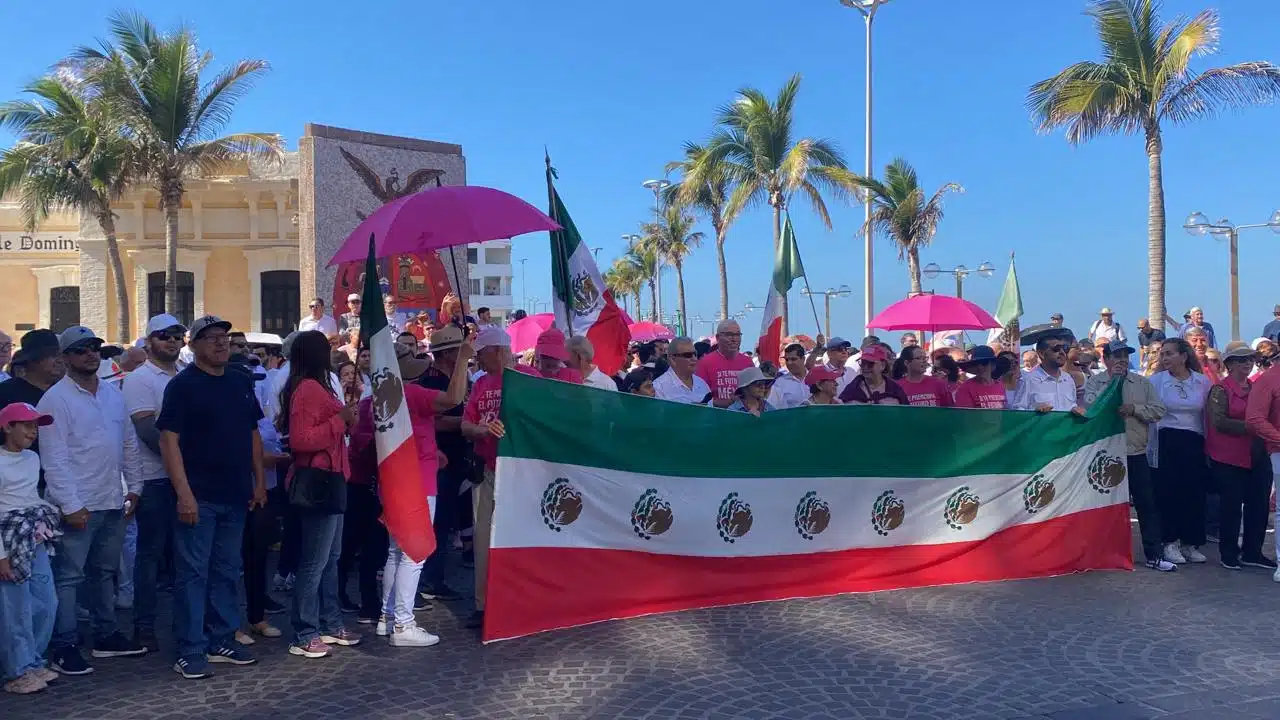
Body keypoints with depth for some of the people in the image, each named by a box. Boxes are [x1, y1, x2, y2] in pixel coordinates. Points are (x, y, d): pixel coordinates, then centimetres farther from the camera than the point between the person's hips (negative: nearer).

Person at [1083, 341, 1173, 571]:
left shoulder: (1142, 383, 8)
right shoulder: (1094, 383, 1)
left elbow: (1159, 410, 2)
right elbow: (1090, 407, -16)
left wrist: (1134, 409, -14)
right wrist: (1112, 380, -14)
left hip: (1136, 453, 2)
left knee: (1146, 505, 2)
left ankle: (1154, 555, 8)